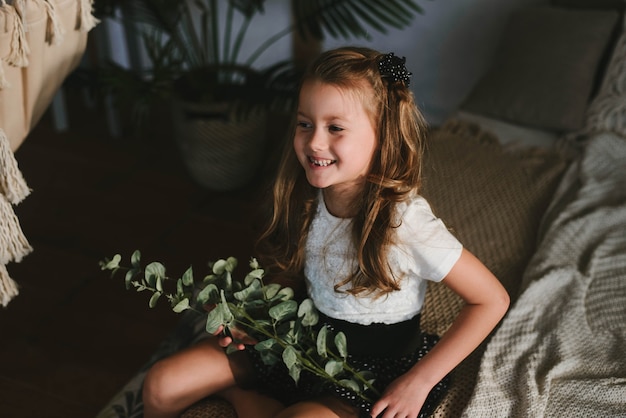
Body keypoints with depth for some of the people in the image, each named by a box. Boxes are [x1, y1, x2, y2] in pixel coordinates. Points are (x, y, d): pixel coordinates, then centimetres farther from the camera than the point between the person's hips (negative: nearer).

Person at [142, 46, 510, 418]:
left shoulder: (406, 222, -27)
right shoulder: (306, 198, -9)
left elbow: (493, 300, -18)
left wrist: (419, 381, -17)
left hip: (372, 374, -4)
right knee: (162, 386, -6)